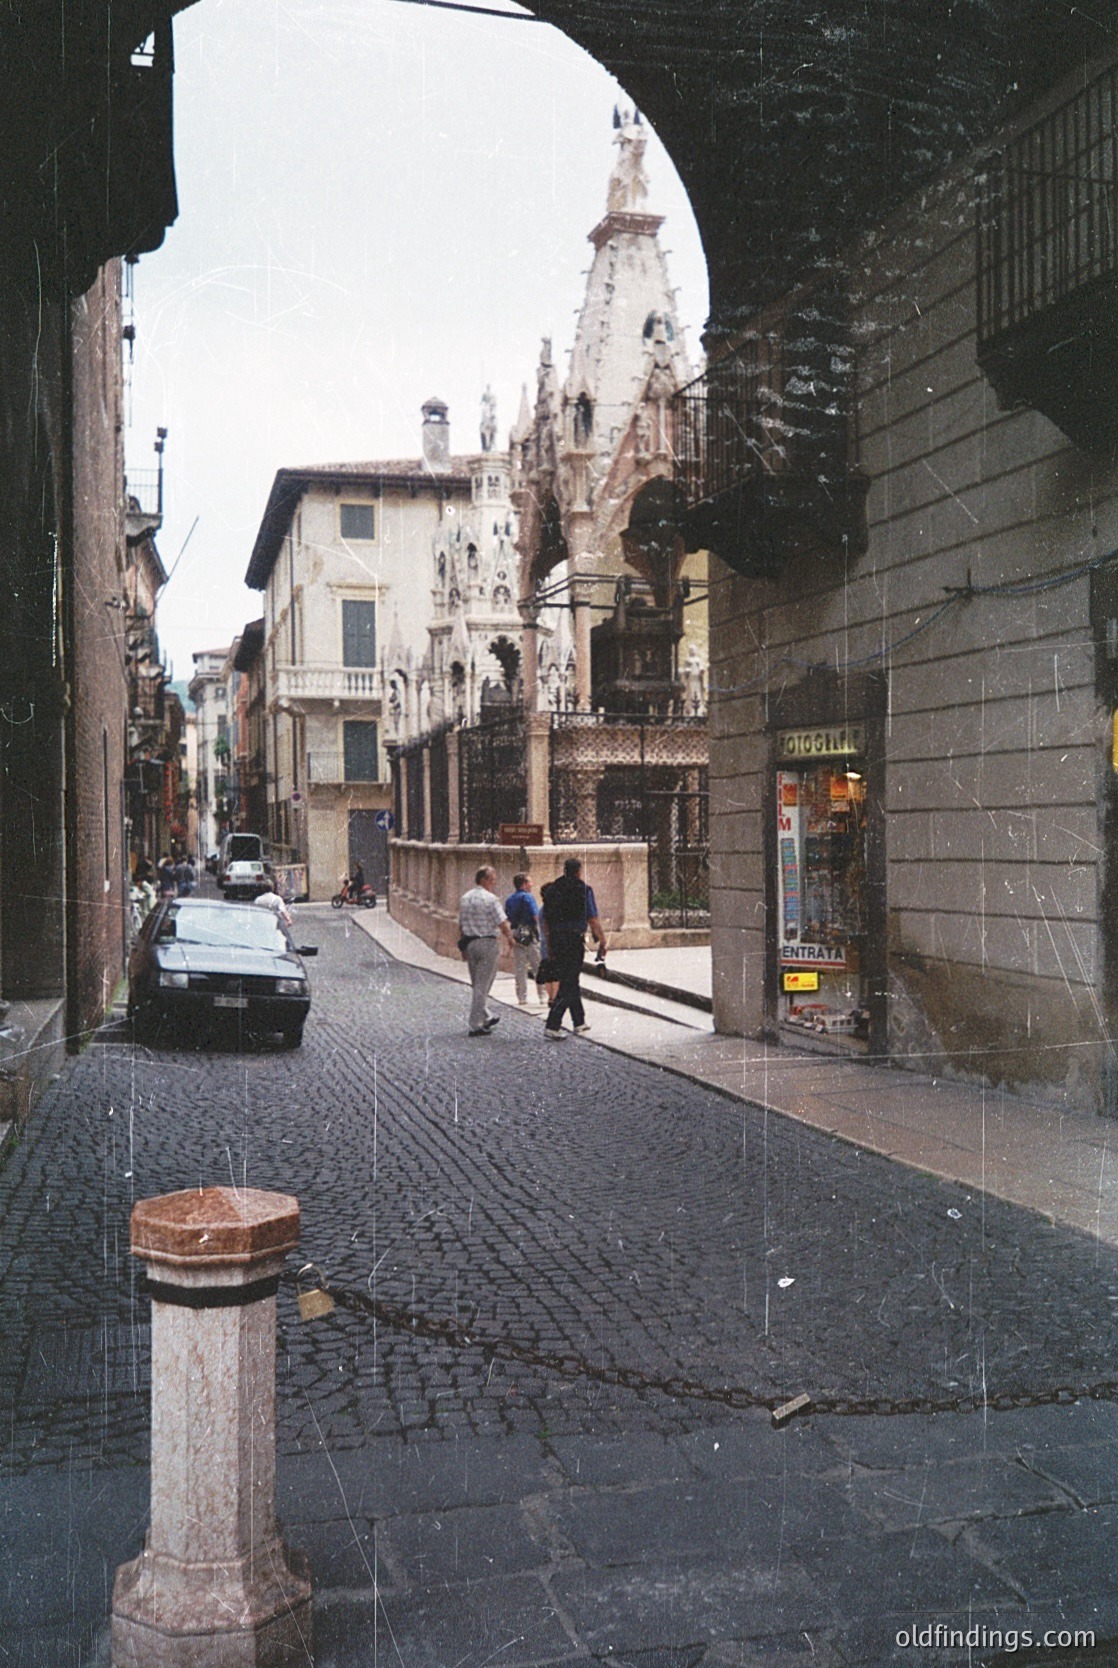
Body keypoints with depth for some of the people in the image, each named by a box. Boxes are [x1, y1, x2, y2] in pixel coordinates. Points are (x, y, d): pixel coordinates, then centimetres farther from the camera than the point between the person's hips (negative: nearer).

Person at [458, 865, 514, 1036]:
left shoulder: (465, 898, 9)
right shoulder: (490, 899, -13)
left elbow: (461, 924, 13)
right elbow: (502, 924, -14)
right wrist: (509, 938, 4)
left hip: (469, 943, 7)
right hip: (487, 943, -7)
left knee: (477, 984, 18)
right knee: (482, 985, -2)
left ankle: (486, 1017, 29)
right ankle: (476, 1025, -1)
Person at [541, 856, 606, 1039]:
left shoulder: (552, 890, 9)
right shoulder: (584, 890, -7)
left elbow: (546, 920, 12)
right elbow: (593, 920, -8)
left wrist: (550, 945, 19)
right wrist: (602, 941, 3)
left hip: (556, 940, 6)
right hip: (573, 940, -6)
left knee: (570, 981, 19)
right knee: (568, 984, -3)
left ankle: (579, 1022, 29)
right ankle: (552, 1026, -11)